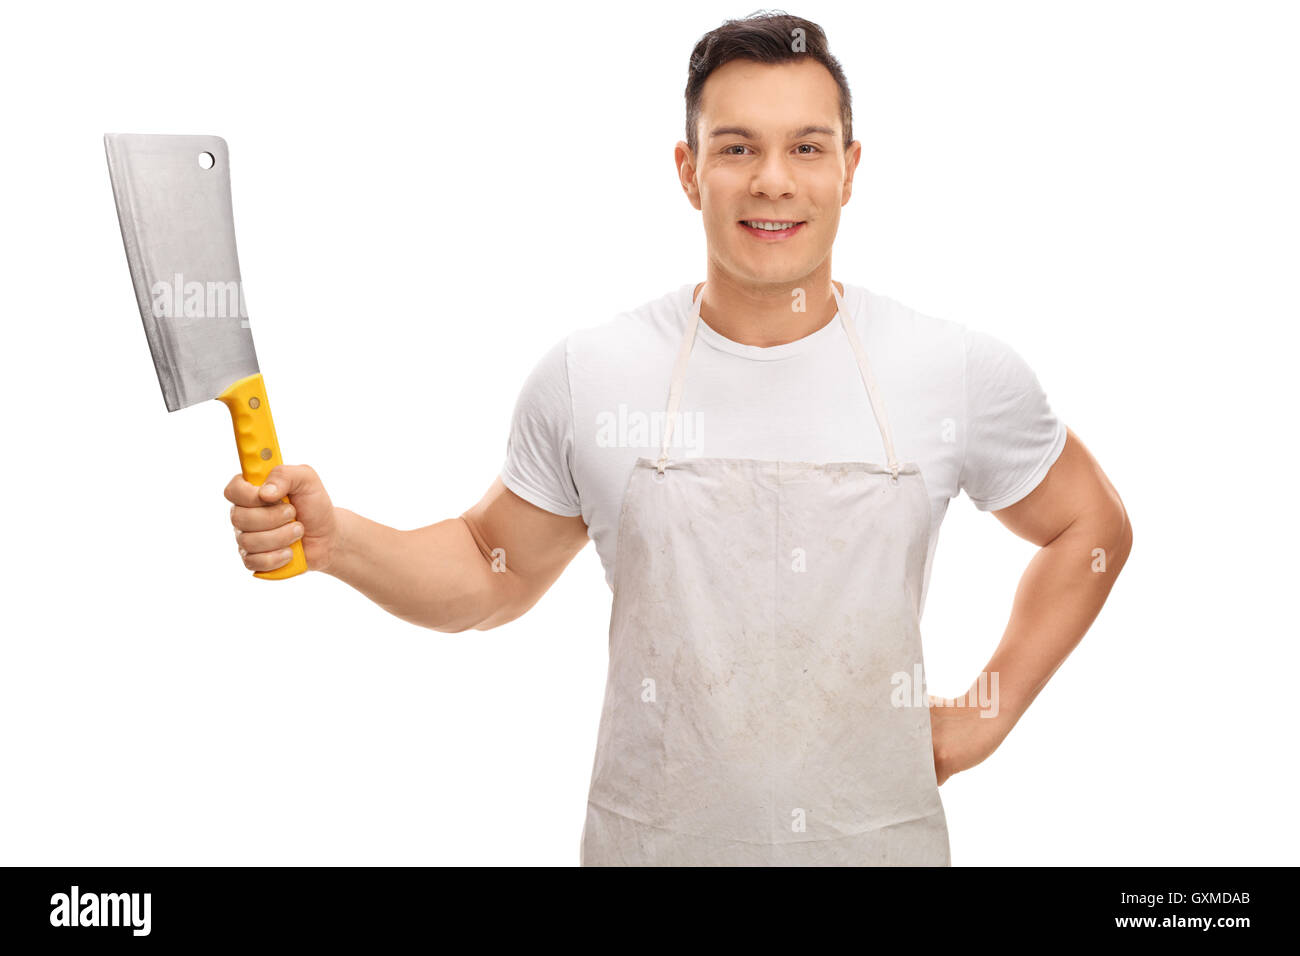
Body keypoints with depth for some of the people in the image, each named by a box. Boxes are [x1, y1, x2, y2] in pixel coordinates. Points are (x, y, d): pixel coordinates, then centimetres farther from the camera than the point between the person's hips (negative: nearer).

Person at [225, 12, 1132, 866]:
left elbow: (1093, 526, 9)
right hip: (652, 839, 0)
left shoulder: (961, 372, -5)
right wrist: (333, 538, -10)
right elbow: (495, 571, 6)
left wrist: (988, 712, 2)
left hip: (881, 837, 0)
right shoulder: (585, 375, -5)